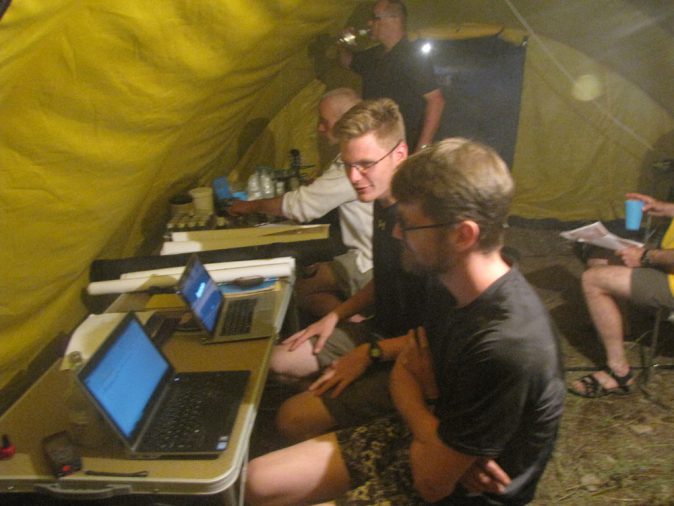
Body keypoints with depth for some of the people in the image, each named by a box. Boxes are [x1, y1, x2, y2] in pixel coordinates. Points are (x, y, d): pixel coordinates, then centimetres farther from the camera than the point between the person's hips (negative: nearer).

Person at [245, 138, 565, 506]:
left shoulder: (507, 347, -35)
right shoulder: (449, 283, -8)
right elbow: (405, 370, 3)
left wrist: (421, 420, -8)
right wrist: (427, 421, -14)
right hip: (429, 435, 7)